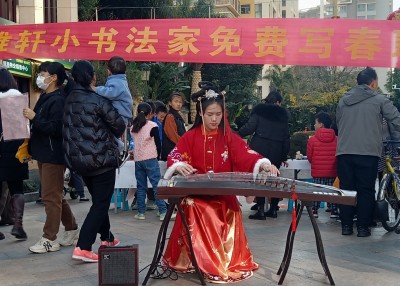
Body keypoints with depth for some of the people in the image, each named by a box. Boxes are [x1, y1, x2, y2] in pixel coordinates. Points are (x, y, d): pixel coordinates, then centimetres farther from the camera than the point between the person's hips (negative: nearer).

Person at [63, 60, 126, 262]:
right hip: (101, 157, -7)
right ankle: (83, 247, -8)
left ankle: (107, 238, 33)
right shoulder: (97, 100, -15)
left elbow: (70, 127, 11)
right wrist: (116, 134, 12)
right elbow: (119, 125, -9)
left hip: (78, 158, 7)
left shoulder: (69, 100, 5)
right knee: (101, 203, 0)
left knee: (98, 200, 22)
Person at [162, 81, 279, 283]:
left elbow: (245, 154, -10)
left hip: (224, 195, 1)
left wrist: (263, 164, -29)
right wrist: (179, 166, -31)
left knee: (224, 232, -3)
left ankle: (230, 263, 13)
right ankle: (206, 265, 3)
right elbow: (174, 157, -7)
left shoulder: (229, 137, 3)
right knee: (201, 232, -12)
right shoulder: (190, 137, 1)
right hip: (198, 194, -1)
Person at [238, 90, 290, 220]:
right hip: (276, 151, 3)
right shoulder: (283, 114, 12)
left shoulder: (259, 110, 2)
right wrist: (284, 157, 19)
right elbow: (286, 137, 13)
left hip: (260, 148, -3)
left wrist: (237, 134, 8)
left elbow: (249, 128, -9)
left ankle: (261, 209, -5)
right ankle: (273, 208, 16)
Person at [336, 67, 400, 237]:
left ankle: (346, 225, 12)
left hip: (344, 152, 4)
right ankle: (363, 227, 7)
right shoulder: (379, 99, 2)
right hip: (368, 153, -4)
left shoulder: (343, 100, 15)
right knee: (366, 190, 5)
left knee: (346, 189, 9)